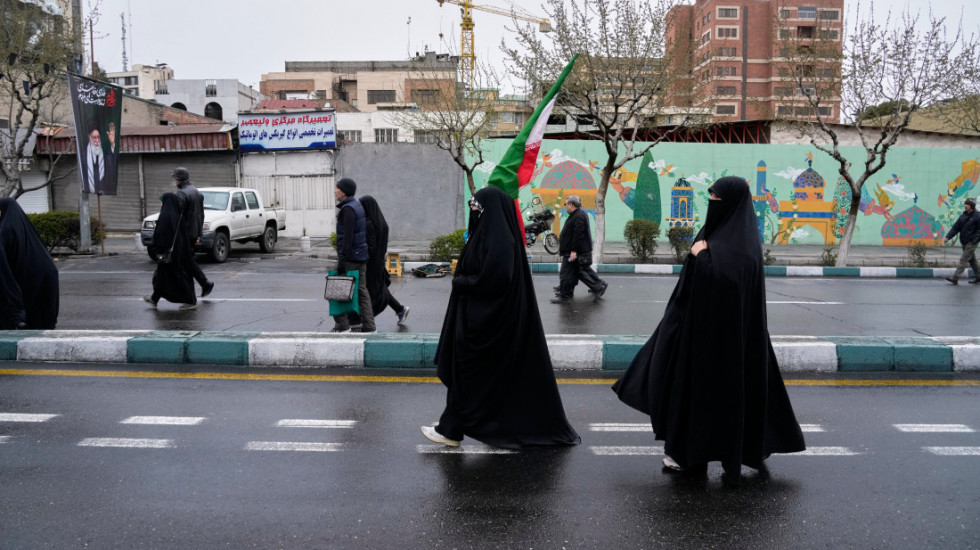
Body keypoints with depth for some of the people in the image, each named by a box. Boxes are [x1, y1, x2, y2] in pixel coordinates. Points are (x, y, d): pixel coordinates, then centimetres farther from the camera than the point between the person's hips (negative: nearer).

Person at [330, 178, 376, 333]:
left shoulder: (348, 209, -14)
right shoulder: (358, 205, 15)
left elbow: (347, 237, -21)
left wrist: (342, 260, -21)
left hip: (351, 257, -9)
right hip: (361, 256, 9)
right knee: (361, 291, 10)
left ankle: (342, 325, 1)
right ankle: (369, 326, 10)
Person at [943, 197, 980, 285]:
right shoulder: (963, 216, 9)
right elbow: (956, 227, 7)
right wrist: (948, 237, -3)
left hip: (971, 243, -7)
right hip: (964, 242, 7)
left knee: (963, 260, -10)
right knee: (972, 260, 16)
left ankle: (955, 278, -13)